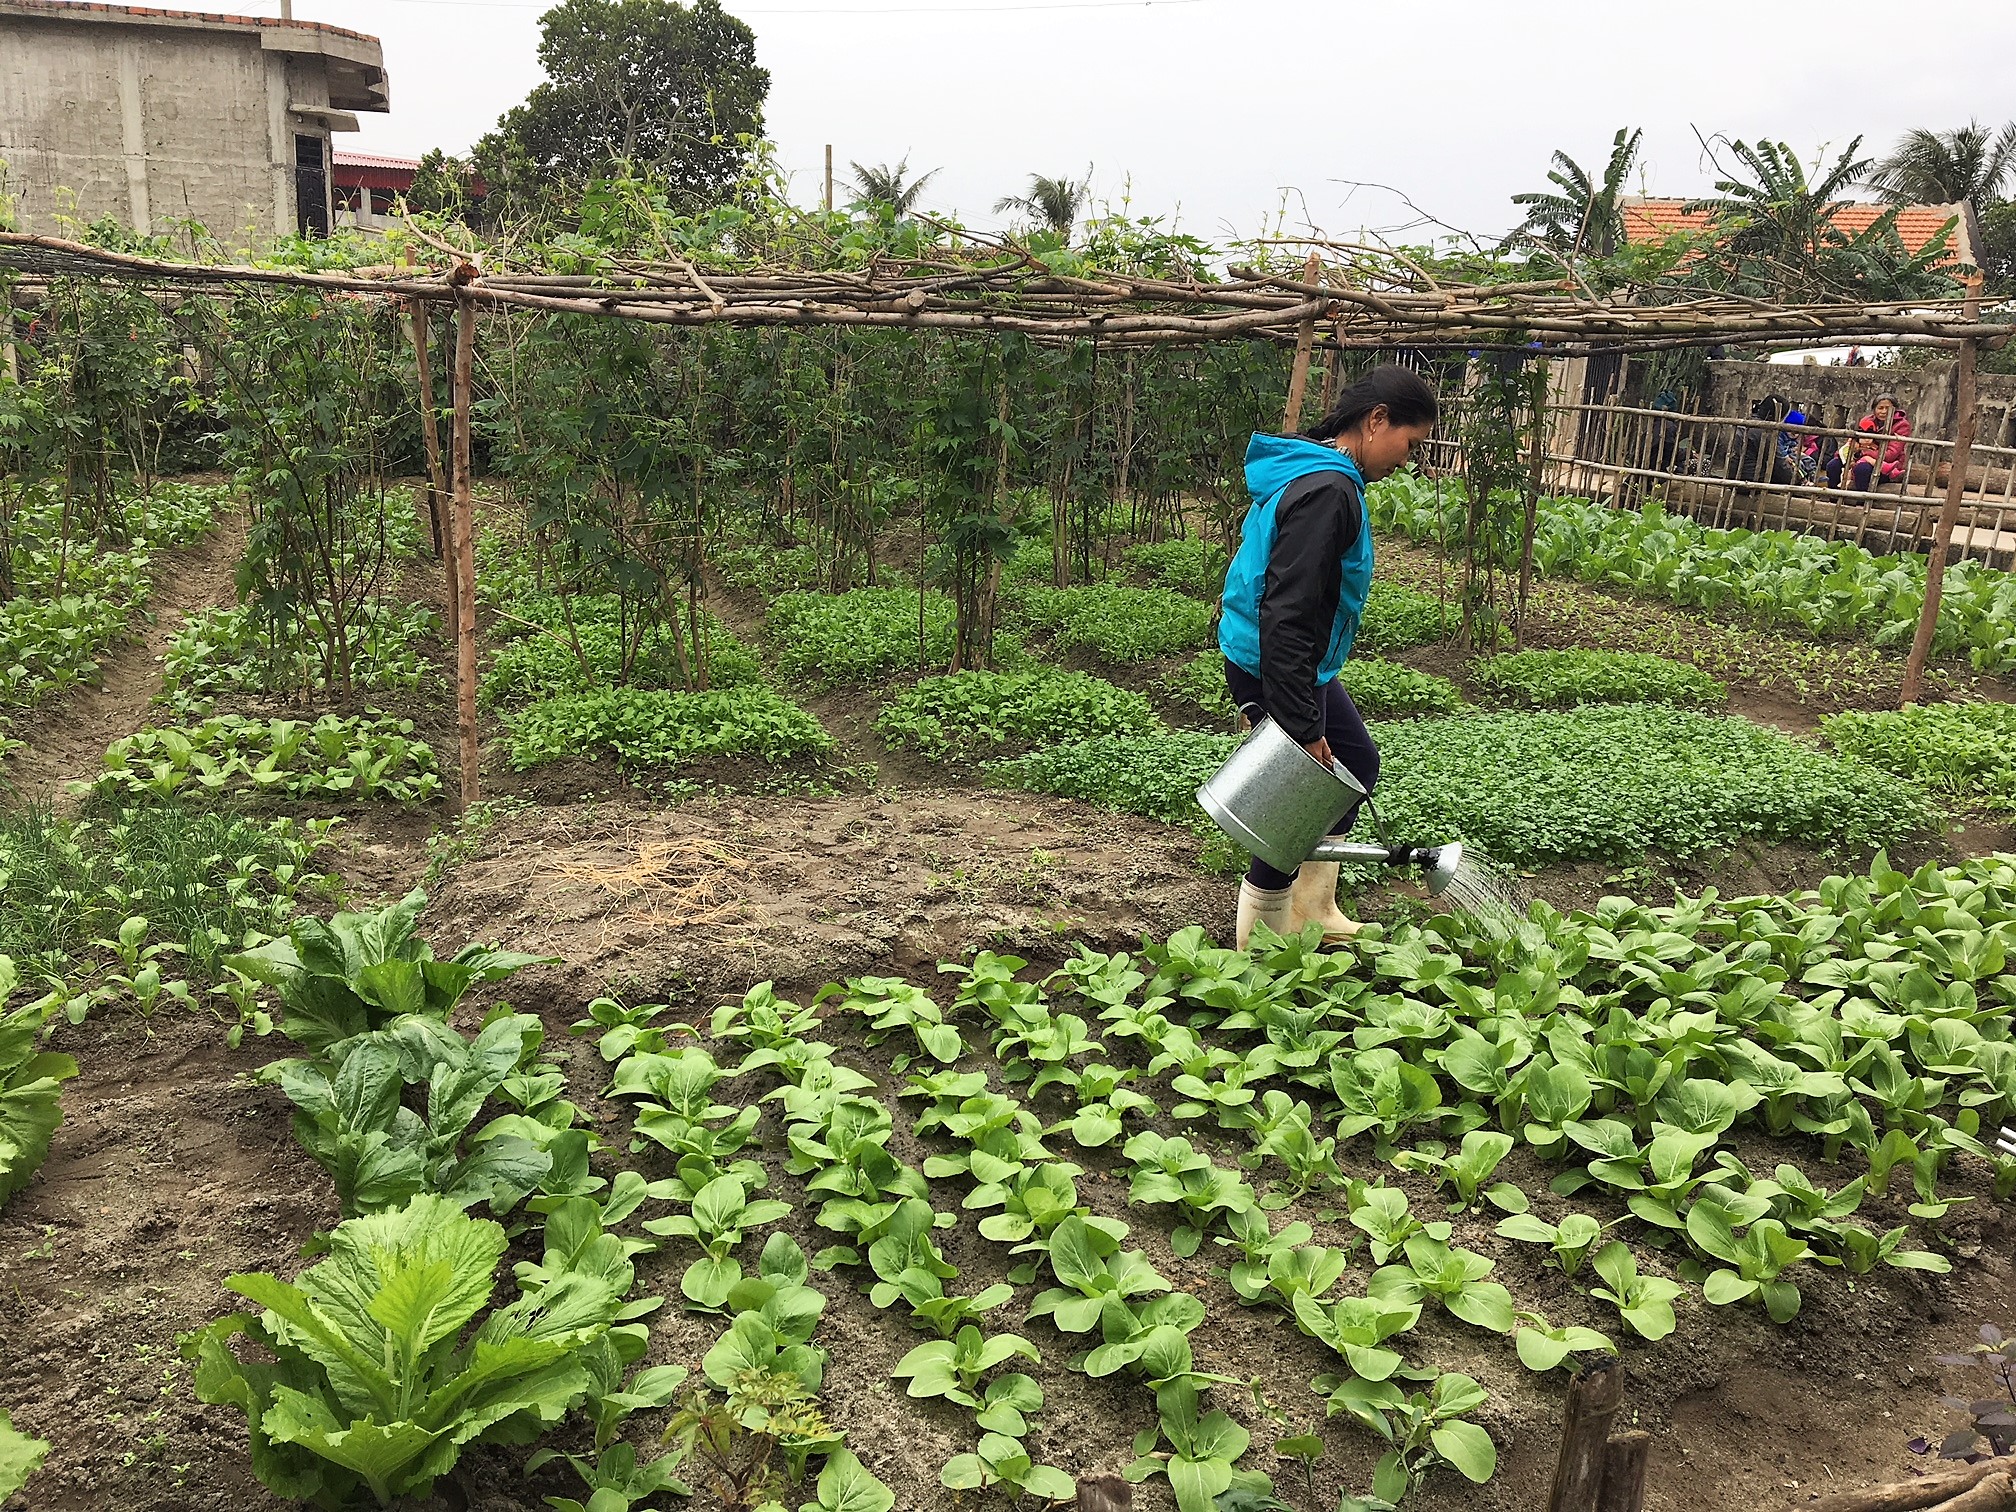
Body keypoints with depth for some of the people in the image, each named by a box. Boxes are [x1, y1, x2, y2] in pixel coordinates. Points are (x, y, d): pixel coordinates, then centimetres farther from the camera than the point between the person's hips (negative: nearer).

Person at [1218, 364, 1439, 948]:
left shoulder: (1312, 474, 9)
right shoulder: (1328, 491, -24)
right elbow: (1288, 615, -30)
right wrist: (1302, 726, -28)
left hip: (1300, 665, 11)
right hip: (1275, 667, -11)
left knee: (1356, 761, 24)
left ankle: (1311, 913, 33)